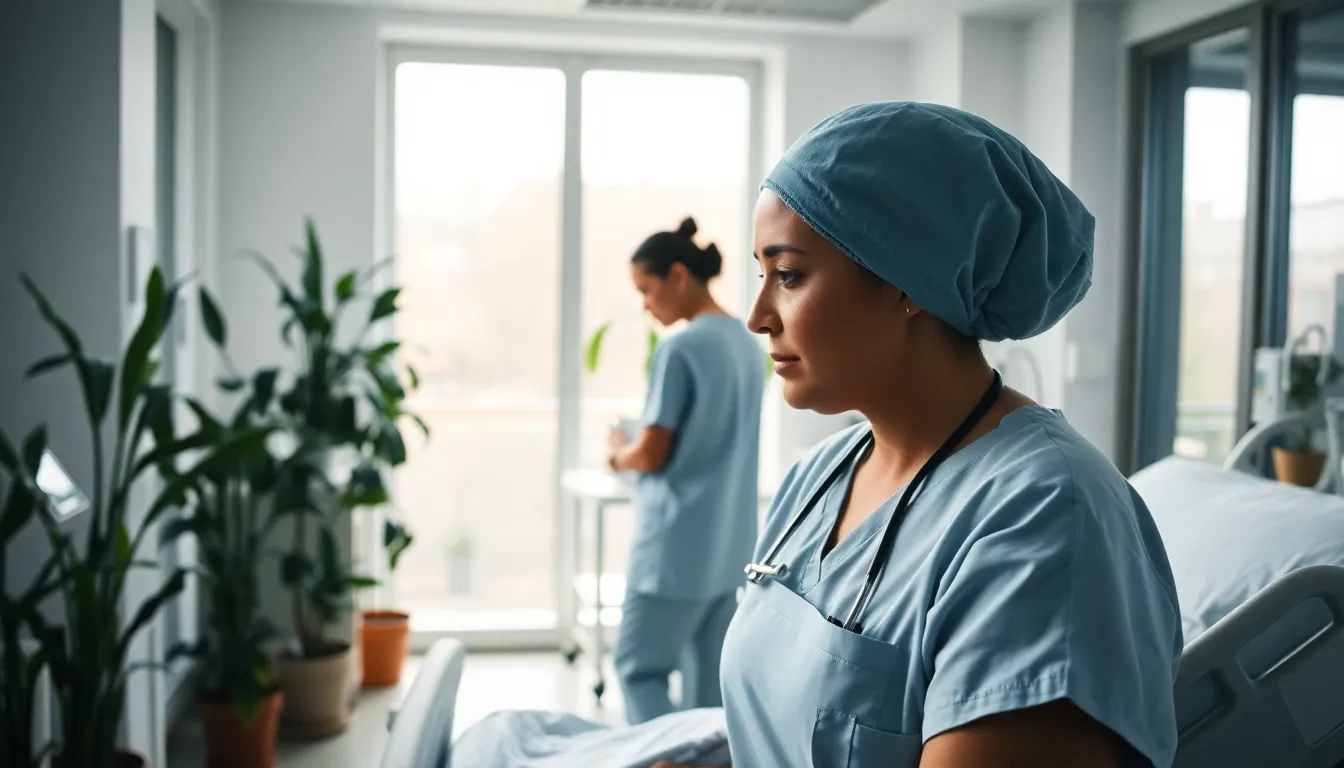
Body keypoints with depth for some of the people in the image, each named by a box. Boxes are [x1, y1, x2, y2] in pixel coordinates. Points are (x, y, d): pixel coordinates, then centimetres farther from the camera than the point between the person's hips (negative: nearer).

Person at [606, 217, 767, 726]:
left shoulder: (679, 349, -16)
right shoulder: (748, 344, 9)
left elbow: (652, 454, -15)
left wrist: (619, 456, 5)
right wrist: (636, 449, 15)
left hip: (677, 545, -8)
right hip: (729, 544, 8)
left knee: (638, 667, 3)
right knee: (710, 673, 14)